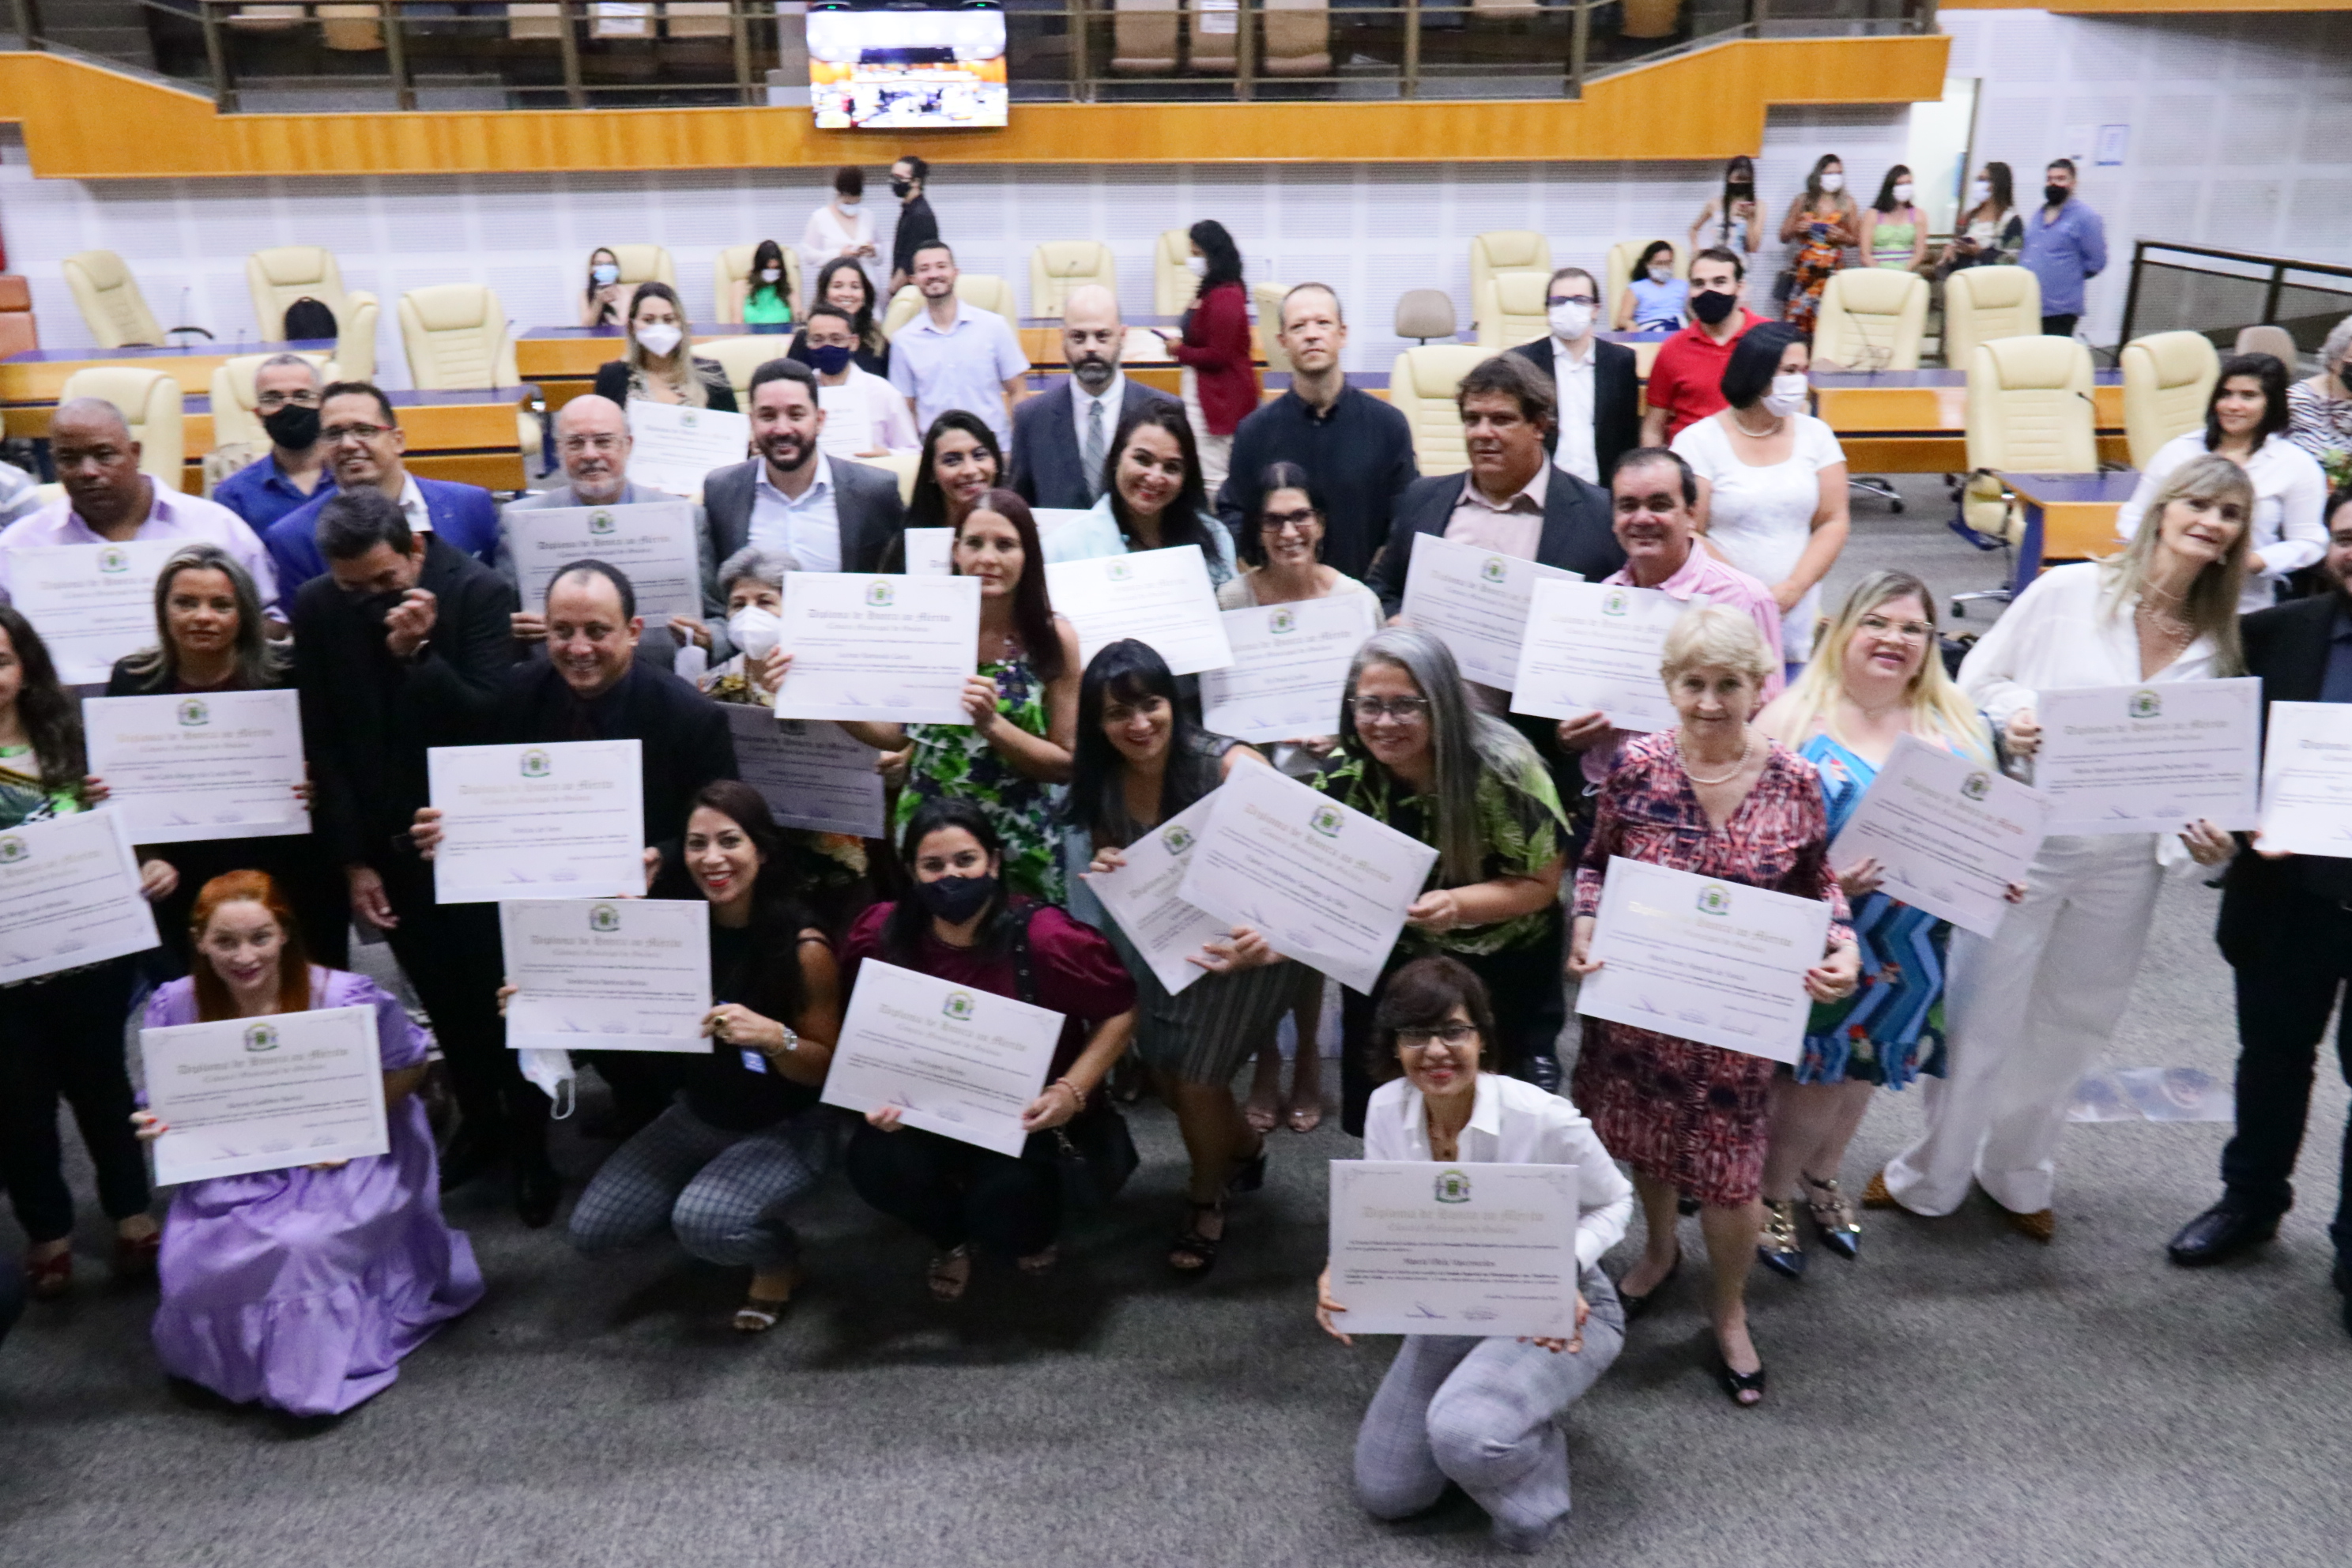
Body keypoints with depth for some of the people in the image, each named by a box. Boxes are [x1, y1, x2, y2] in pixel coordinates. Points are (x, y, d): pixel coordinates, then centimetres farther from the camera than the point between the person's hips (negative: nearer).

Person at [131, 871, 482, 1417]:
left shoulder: (346, 997, -18)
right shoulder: (173, 1008, -7)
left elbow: (408, 1067, -5)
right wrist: (160, 1128, -18)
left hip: (345, 1161, -3)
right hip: (233, 1173, 4)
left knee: (302, 1243, -28)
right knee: (193, 1263, -19)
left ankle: (309, 1374, 2)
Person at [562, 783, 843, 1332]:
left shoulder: (803, 948, -21)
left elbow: (826, 1067, -14)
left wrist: (773, 1037, -35)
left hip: (785, 1129, -5)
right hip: (698, 1115, 5)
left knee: (702, 1224, -29)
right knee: (590, 1231, -4)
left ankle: (780, 1257, 4)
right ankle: (707, 1186, 21)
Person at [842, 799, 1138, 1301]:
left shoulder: (1045, 937, -23)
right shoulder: (881, 935, -14)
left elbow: (1120, 1011, -10)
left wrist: (1073, 1090, -21)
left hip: (1022, 1115, -2)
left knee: (1005, 1207, -28)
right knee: (874, 1165, -27)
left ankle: (1030, 1235, 19)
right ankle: (951, 1239, 13)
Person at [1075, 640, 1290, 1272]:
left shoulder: (1232, 768, -26)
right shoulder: (1102, 781, -8)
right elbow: (1105, 856, 9)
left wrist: (1267, 932, -48)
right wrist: (1106, 870, -16)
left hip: (1240, 940, -5)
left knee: (1196, 1076, -3)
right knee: (1161, 1068, 7)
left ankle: (1206, 1202, 30)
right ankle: (1244, 1146, 42)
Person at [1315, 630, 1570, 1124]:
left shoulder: (1502, 769, -23)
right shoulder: (1343, 778, -14)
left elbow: (1541, 883, -16)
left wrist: (1458, 905, -34)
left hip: (1505, 973, -2)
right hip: (1392, 970, 2)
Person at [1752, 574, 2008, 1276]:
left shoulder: (1958, 726, 3)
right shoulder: (1794, 718, -11)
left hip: (1910, 947, 5)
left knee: (1863, 1063, 19)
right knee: (1814, 1072, 3)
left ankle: (1822, 1177, 45)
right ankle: (1772, 1195, 29)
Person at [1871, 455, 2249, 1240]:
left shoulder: (2221, 645, 6)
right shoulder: (2068, 593, -6)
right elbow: (1976, 680, -1)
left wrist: (2209, 829, -8)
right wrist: (2012, 718, -22)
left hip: (2126, 862, 4)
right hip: (2024, 842, -4)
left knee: (2072, 1026, 16)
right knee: (1979, 1021, 4)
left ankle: (2019, 1177, 37)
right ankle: (1930, 1178, 25)